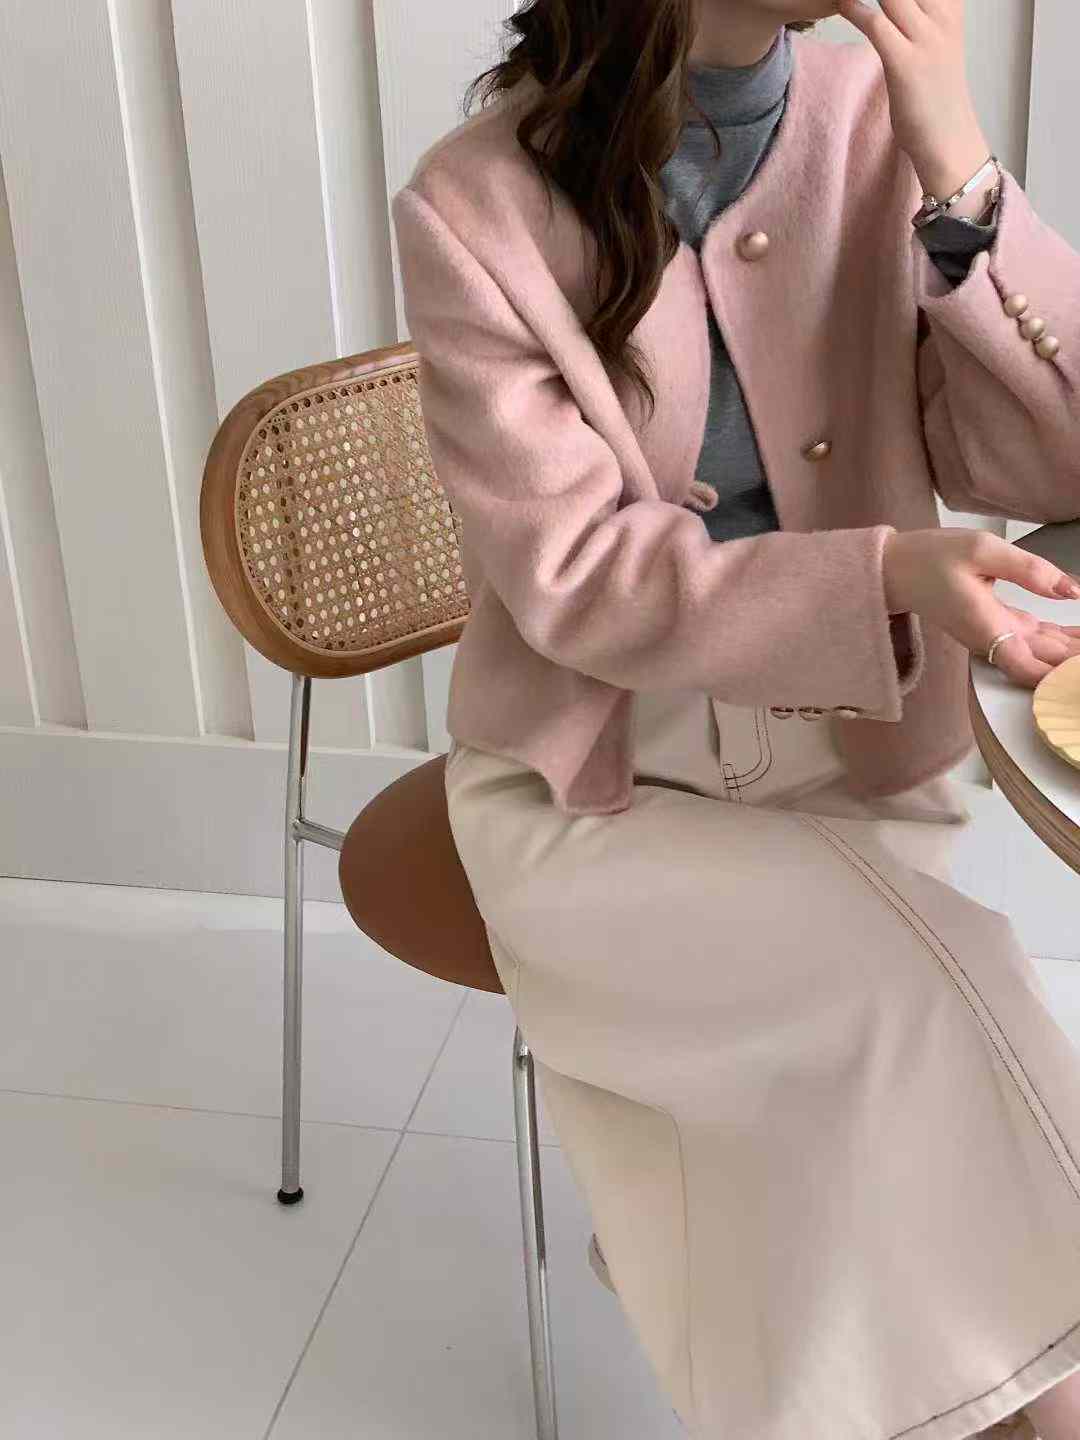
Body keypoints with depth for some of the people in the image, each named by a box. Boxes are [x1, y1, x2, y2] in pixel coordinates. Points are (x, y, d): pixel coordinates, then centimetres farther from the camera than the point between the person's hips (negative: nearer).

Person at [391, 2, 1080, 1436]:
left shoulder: (883, 129, -5)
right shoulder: (477, 206, -12)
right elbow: (575, 573, -16)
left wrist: (958, 169, -19)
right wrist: (891, 578, -31)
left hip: (854, 766, 3)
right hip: (592, 785, -2)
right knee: (926, 995, -24)